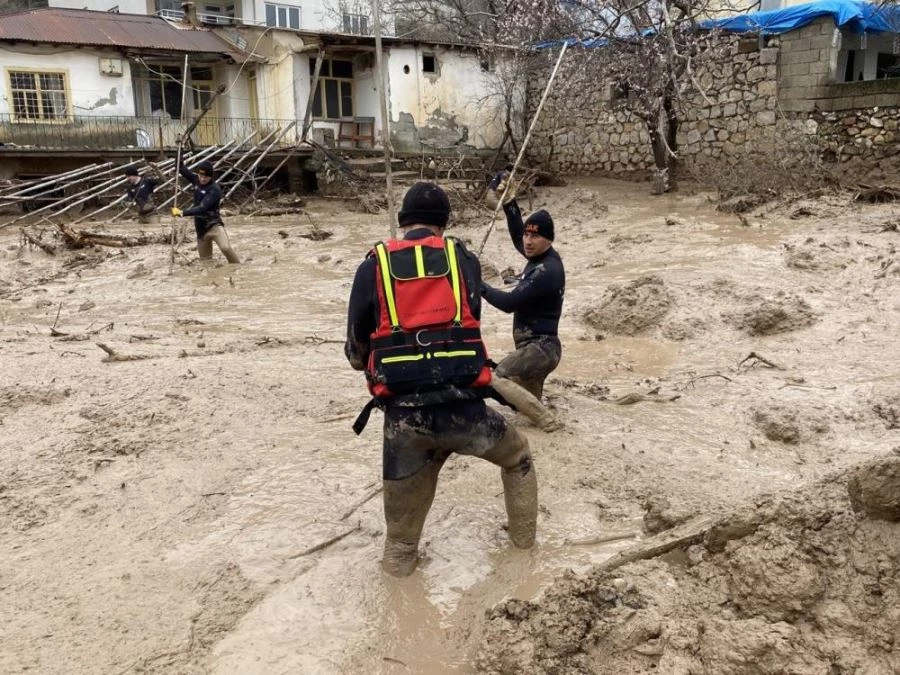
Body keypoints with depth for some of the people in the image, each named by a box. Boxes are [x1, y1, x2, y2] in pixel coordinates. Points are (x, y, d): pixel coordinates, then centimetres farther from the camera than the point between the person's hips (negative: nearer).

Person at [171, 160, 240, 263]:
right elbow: (182, 169, 13)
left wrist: (182, 213, -27)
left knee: (226, 248, -30)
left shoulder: (214, 189, -16)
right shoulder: (197, 180, 5)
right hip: (200, 227, 7)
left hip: (213, 225, -7)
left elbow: (202, 208, -25)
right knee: (205, 259, 9)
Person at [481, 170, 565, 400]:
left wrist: (478, 285, -11)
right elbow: (518, 237, 24)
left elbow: (509, 303, -23)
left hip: (540, 348, -10)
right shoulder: (540, 256, 6)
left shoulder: (547, 270, -21)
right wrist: (509, 201, 15)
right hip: (536, 347, 10)